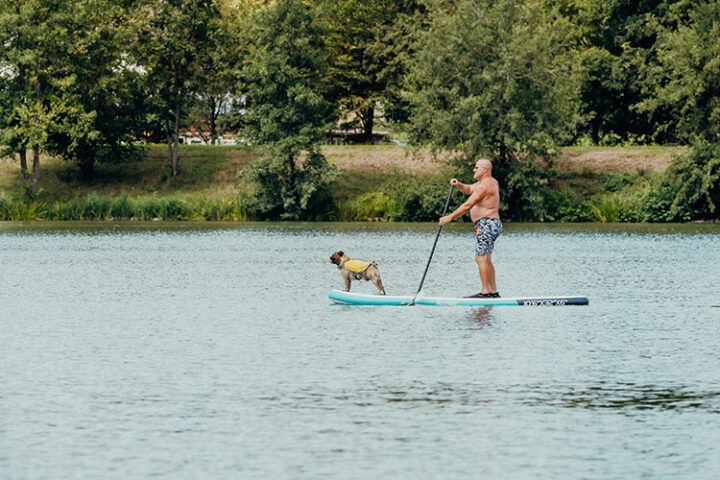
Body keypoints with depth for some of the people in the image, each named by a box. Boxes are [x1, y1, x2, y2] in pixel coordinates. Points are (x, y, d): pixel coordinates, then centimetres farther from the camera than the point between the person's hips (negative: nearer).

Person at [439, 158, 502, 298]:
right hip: (492, 224, 11)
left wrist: (450, 217, -14)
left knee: (481, 258, -13)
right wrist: (458, 185, 8)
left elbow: (468, 205, -17)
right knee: (486, 260, 11)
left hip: (487, 224, -11)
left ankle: (485, 292, -17)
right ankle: (493, 292, 11)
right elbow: (469, 190, 29)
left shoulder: (485, 185, -14)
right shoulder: (491, 182, 18)